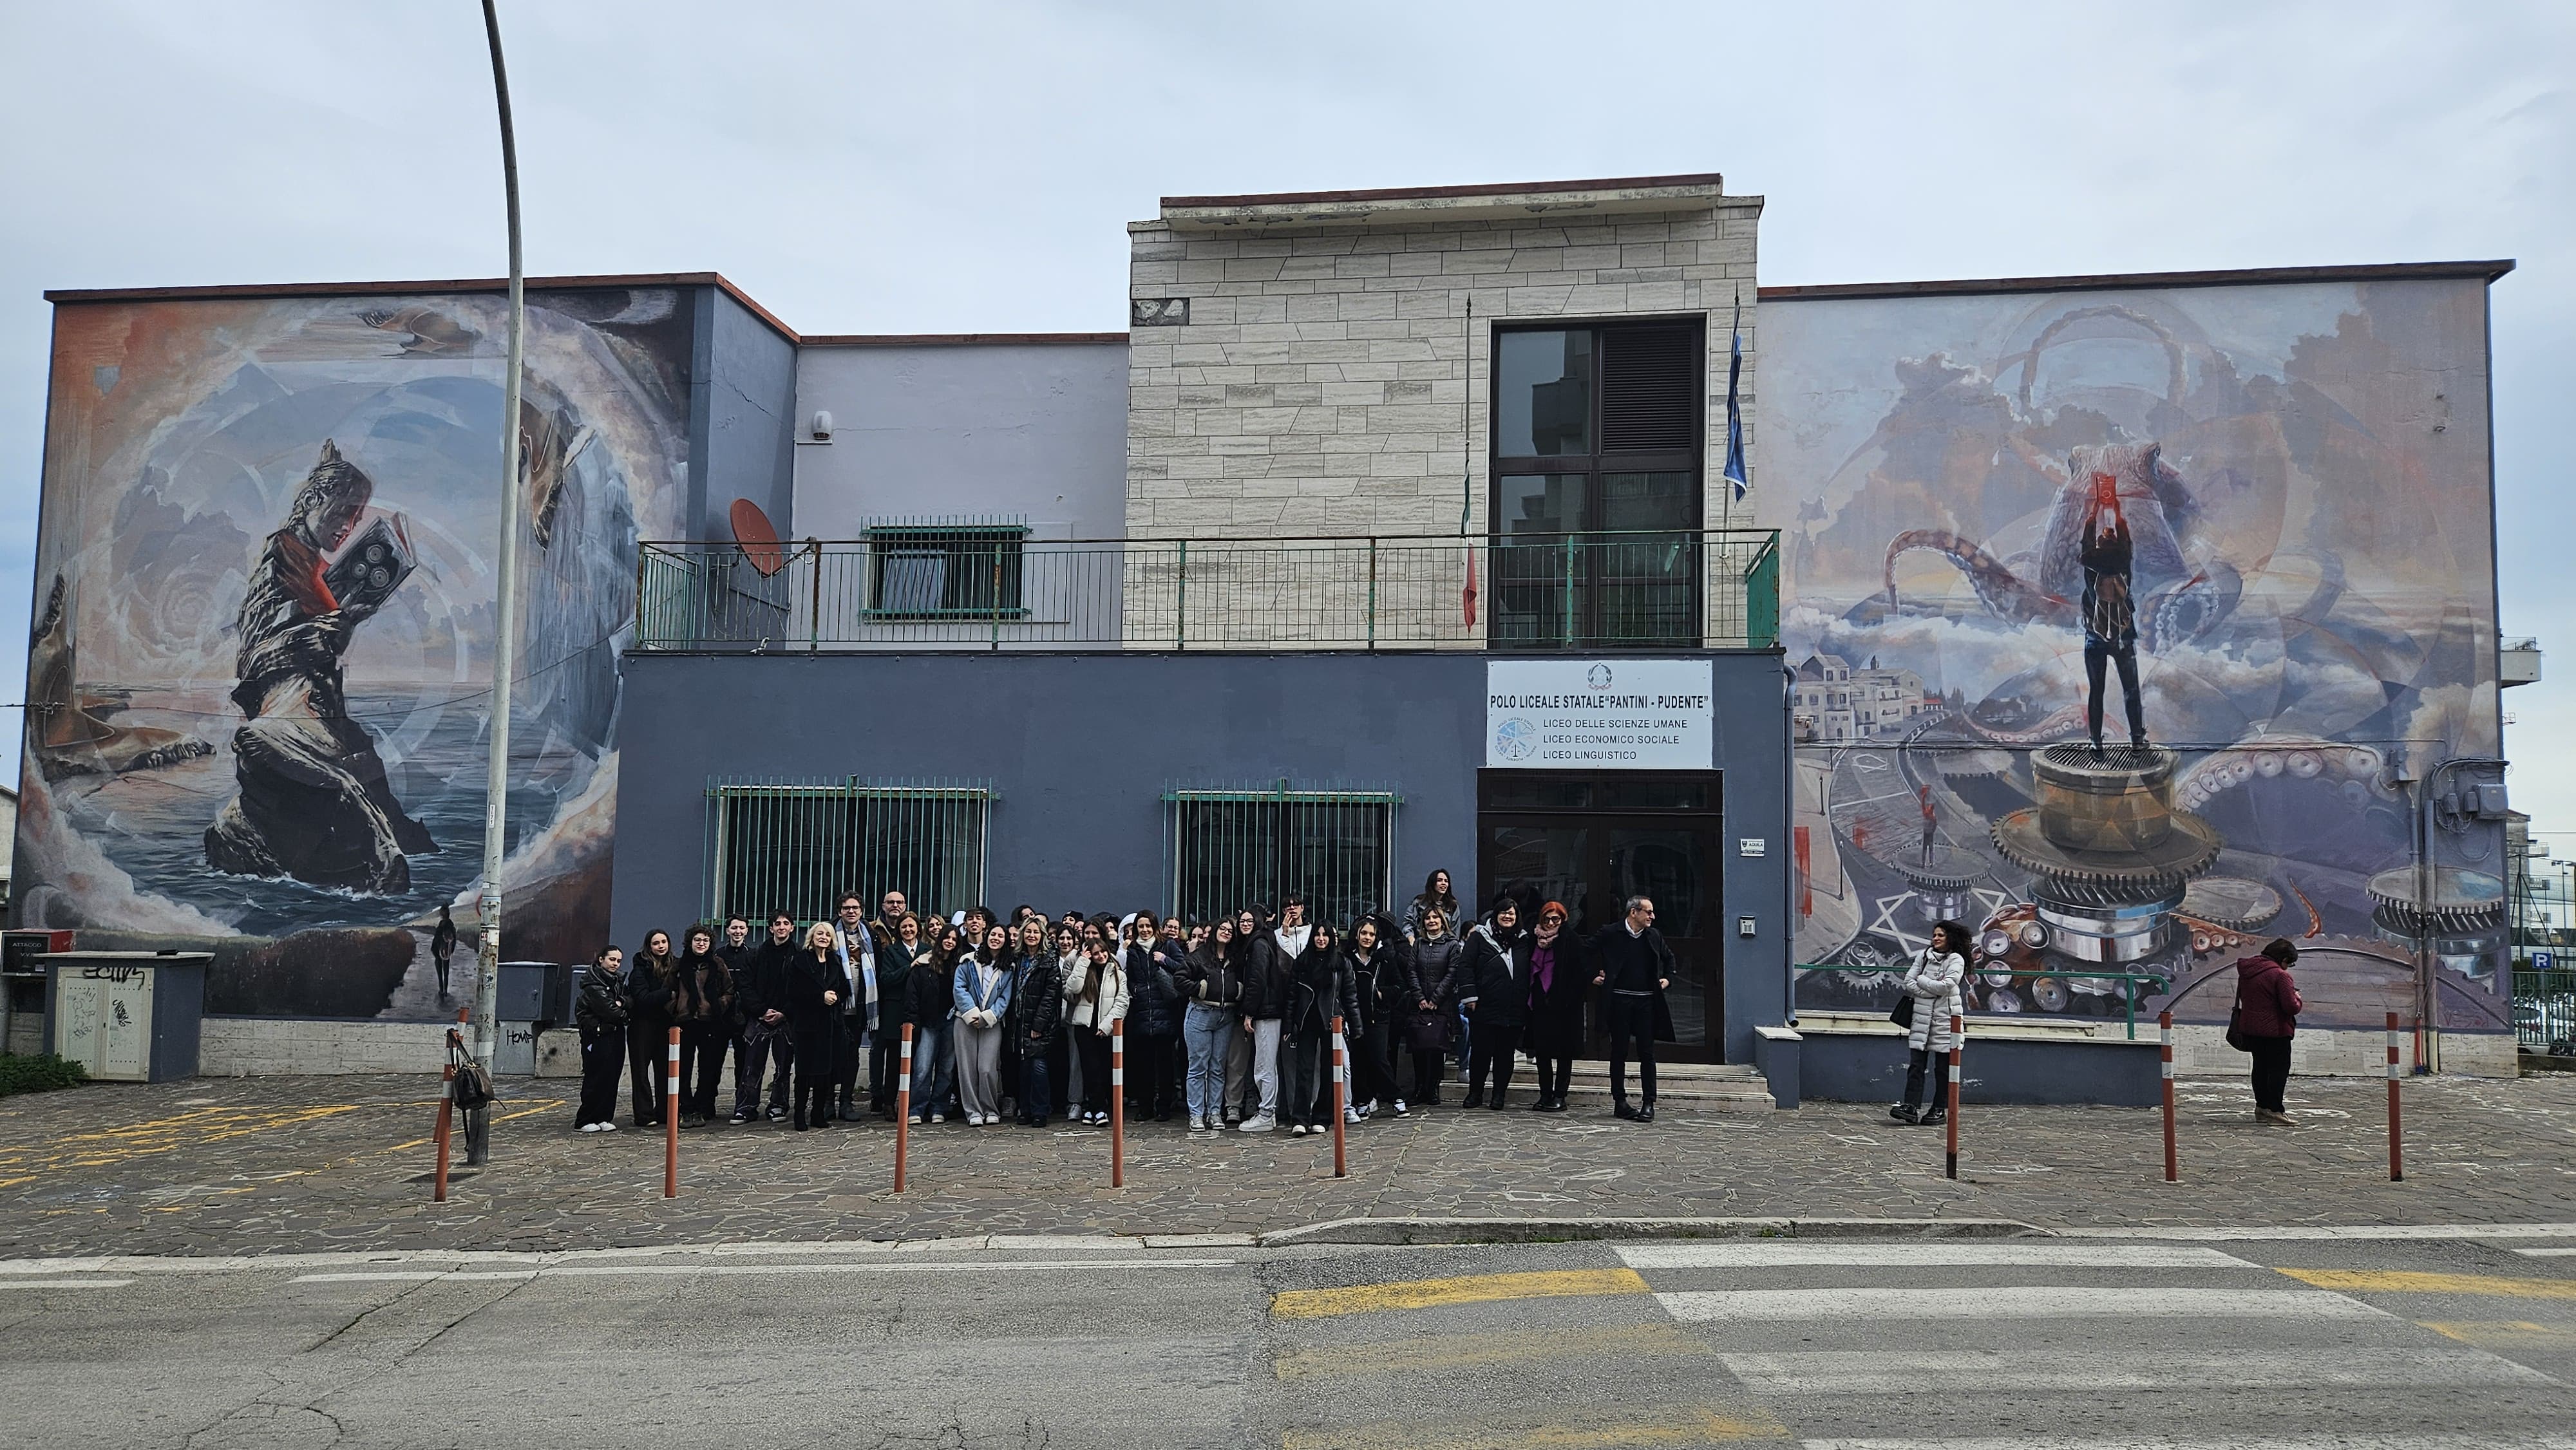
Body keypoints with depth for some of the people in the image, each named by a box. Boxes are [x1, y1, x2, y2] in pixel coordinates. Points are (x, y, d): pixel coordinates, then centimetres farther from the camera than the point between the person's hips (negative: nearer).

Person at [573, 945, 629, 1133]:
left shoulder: (619, 979, 15)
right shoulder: (593, 982, -10)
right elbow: (606, 1008, -15)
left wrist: (621, 1002, -12)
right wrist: (624, 1016, -1)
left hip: (616, 1033, 7)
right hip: (597, 1034, -7)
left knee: (612, 1077, 4)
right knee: (596, 1076, -7)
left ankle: (604, 1117, 10)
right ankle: (586, 1120, 0)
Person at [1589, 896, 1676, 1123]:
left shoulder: (1654, 936, 8)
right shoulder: (1610, 934, -5)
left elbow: (1669, 958, 26)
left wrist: (1667, 978, 14)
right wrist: (1593, 976, 2)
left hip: (1647, 1002, 3)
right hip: (1619, 1001, -3)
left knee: (1647, 1053, 1)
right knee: (1619, 1052, 4)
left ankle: (1649, 1103, 4)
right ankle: (1619, 1101, 12)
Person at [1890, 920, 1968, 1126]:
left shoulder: (1956, 959, -2)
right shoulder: (1923, 956, 10)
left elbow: (1946, 986, -15)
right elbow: (1908, 983, 3)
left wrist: (1921, 980, -4)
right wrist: (1932, 990, -9)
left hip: (1945, 1018, -3)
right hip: (1922, 1016, 4)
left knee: (1943, 1067, 4)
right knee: (1916, 1064, -3)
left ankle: (1941, 1109, 12)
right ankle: (1911, 1107, -6)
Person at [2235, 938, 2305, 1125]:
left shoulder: (2246, 972, 7)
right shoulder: (2279, 975, -19)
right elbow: (2291, 1007, -21)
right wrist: (2298, 1000, 2)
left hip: (2250, 1029, 8)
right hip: (2275, 1031, -8)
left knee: (2260, 1067, 17)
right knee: (2278, 1069, 0)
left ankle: (2262, 1107, 23)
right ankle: (2275, 1111, -1)